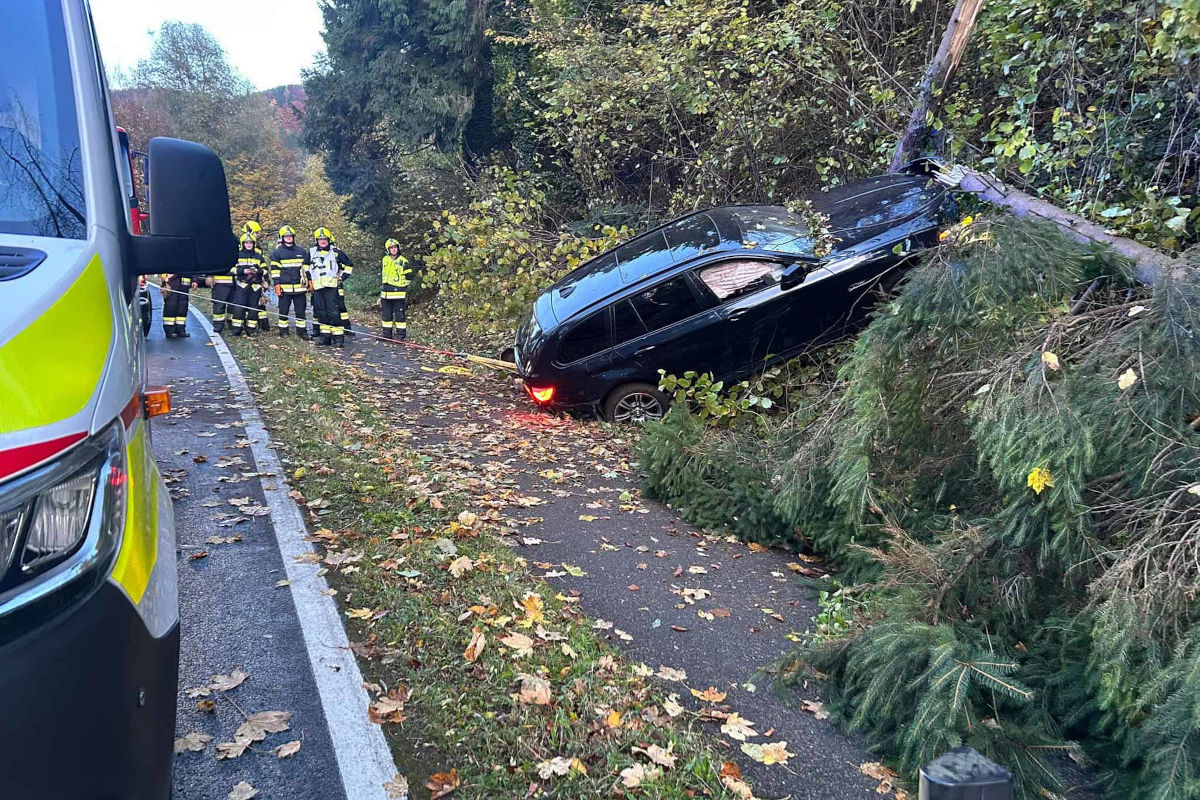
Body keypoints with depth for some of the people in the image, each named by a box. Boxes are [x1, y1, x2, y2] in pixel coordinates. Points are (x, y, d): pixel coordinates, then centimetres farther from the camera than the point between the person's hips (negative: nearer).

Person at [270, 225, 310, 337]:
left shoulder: (301, 251, 11)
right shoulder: (277, 252, 4)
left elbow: (307, 268, 15)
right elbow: (275, 269, 1)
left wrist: (310, 281, 9)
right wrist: (277, 284, -6)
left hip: (299, 287, 2)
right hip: (284, 288, -2)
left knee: (301, 311, 4)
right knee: (283, 311, 5)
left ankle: (303, 330, 11)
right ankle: (283, 330, 15)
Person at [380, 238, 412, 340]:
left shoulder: (403, 261, -6)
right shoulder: (385, 260, 12)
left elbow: (408, 276, -1)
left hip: (398, 293, -6)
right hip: (386, 292, 6)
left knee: (399, 315, -5)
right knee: (386, 314, 11)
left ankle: (400, 335, 0)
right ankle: (387, 334, 20)